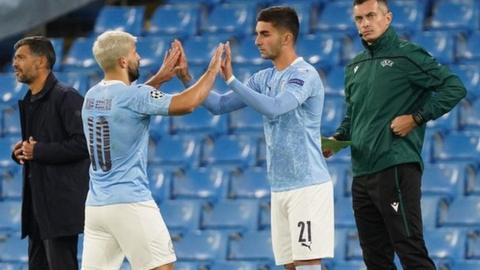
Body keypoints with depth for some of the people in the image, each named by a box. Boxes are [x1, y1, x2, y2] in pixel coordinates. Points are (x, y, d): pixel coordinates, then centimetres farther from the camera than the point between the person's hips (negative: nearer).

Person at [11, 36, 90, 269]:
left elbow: (83, 143, -20)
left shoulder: (66, 97, -11)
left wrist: (38, 151, -16)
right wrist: (20, 152, 3)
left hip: (61, 205, -9)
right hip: (37, 204, 9)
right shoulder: (28, 103, 17)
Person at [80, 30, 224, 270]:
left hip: (95, 205, 7)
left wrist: (159, 78, 28)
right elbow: (187, 103, -14)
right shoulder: (134, 96, -12)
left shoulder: (92, 96, 10)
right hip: (130, 204, -7)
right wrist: (212, 70, 1)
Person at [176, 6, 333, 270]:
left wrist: (231, 79, -25)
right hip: (280, 188, 8)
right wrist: (186, 77, 2)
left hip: (307, 186, -8)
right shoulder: (264, 78, 13)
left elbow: (273, 108, -27)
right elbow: (220, 105, 13)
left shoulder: (305, 75, -12)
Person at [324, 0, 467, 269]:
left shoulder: (406, 55, -4)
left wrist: (416, 118, -14)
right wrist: (337, 140, 8)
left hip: (396, 167, -8)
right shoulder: (355, 67, 18)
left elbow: (454, 88, -10)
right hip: (362, 172, 8)